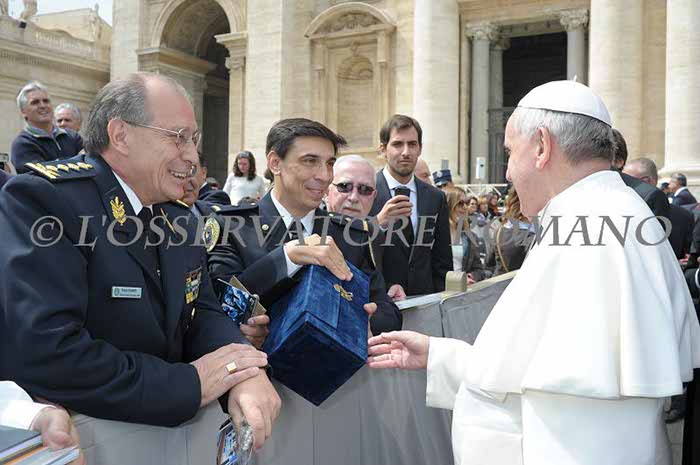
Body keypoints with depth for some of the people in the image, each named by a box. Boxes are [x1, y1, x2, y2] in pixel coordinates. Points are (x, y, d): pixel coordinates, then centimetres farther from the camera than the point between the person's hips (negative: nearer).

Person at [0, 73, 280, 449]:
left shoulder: (179, 216, 6)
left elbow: (202, 311, 5)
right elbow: (45, 355, -25)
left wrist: (245, 371, -15)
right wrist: (190, 384, -18)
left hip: (162, 431, 6)